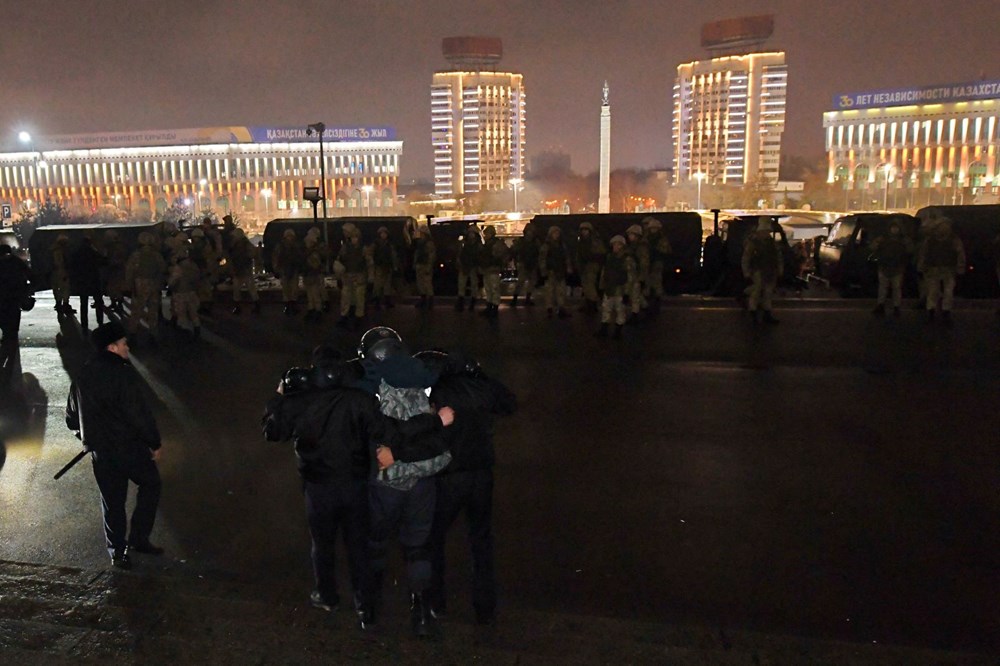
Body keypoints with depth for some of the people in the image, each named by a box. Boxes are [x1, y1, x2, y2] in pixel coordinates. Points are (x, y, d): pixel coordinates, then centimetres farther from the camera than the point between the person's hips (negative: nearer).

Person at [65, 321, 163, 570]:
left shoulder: (83, 376, 5)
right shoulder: (123, 374, -18)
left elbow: (72, 417, 15)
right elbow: (140, 414, -20)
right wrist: (154, 443, -8)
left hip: (99, 452, 6)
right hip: (128, 447, -6)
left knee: (112, 500, 16)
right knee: (150, 483, 15)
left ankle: (117, 552, 22)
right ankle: (138, 539, 12)